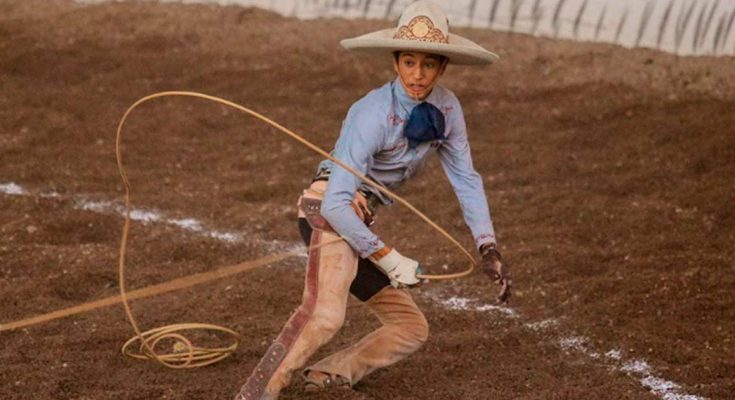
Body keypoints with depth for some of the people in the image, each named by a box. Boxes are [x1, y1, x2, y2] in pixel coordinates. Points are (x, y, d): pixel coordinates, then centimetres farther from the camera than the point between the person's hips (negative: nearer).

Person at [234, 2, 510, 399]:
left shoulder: (445, 108, -1)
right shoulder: (373, 114, -21)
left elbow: (465, 177, 8)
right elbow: (336, 204, -25)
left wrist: (488, 248, -1)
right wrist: (389, 259, -19)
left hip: (358, 225, 9)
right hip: (329, 212, -8)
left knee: (412, 327, 13)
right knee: (325, 313, -34)